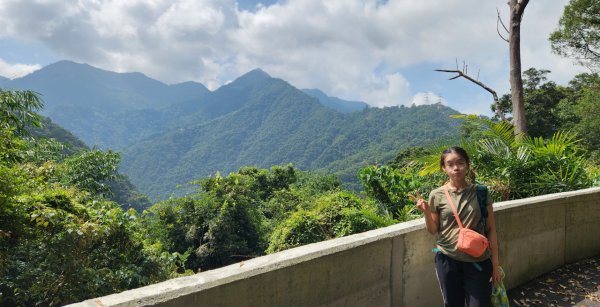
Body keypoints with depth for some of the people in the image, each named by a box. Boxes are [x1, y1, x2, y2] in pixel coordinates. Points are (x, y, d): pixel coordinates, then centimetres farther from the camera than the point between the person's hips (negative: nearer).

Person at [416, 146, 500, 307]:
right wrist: (426, 212, -15)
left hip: (478, 261, 0)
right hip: (447, 259, 1)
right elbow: (433, 230, 3)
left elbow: (490, 229, 1)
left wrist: (495, 263, 1)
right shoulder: (436, 195, -5)